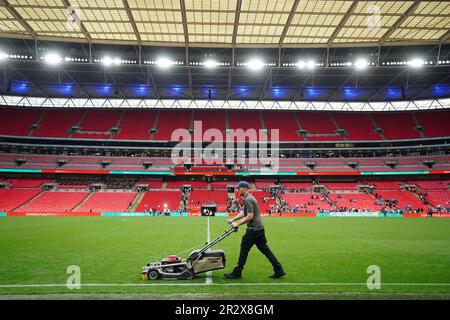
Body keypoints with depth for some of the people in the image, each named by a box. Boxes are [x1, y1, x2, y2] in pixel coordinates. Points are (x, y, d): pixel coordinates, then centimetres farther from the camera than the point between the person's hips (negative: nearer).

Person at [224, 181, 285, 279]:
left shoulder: (248, 199, -15)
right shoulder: (249, 198, 17)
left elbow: (250, 216, -22)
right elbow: (243, 213, 24)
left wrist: (237, 224, -16)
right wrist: (232, 220, 17)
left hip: (253, 229, -10)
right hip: (259, 228, 10)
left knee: (244, 249, 0)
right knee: (265, 249, 12)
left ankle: (237, 273, 10)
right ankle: (279, 270, 13)